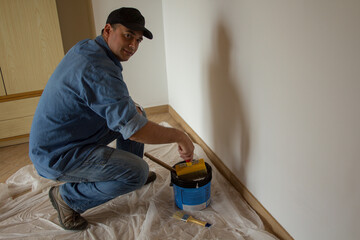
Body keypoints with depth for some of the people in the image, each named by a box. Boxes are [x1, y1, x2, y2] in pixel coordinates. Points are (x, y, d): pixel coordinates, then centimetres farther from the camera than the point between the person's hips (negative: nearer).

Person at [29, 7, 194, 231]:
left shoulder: (86, 47, 2)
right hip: (57, 156, -10)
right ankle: (67, 197, -1)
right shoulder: (98, 69, -30)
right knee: (137, 171, -21)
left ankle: (131, 173, 29)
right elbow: (134, 130, -33)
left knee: (138, 112, 11)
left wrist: (129, 106, 3)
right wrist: (179, 135, -20)